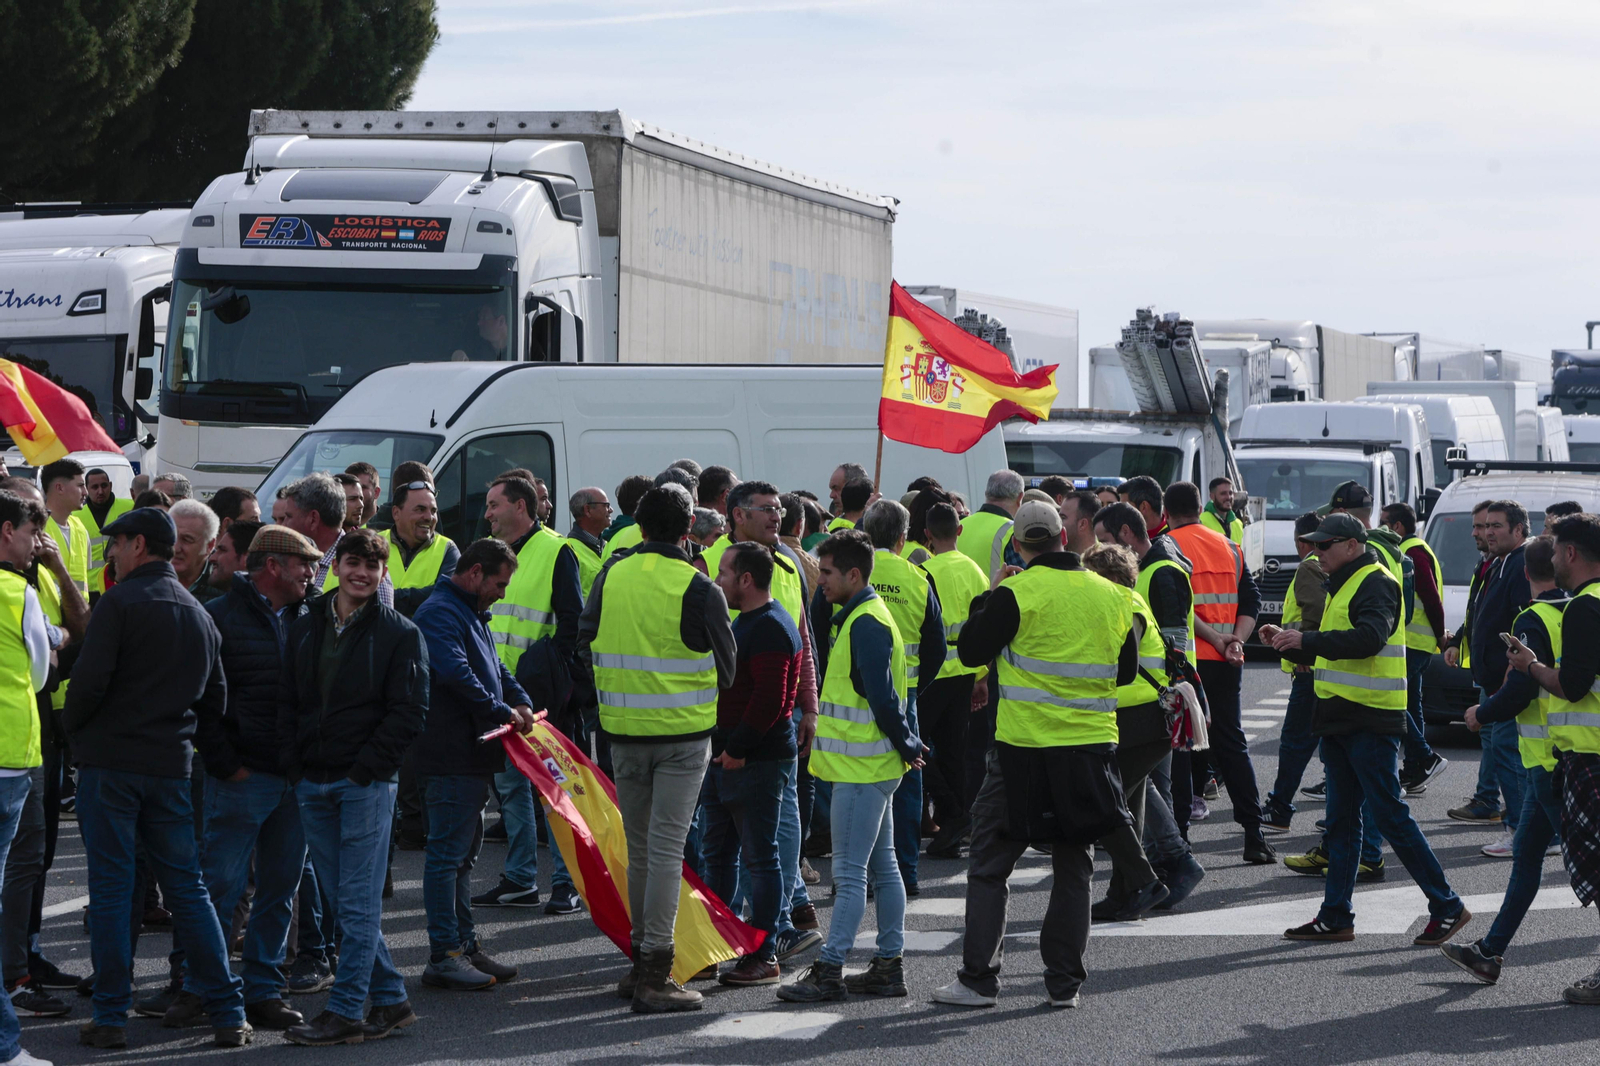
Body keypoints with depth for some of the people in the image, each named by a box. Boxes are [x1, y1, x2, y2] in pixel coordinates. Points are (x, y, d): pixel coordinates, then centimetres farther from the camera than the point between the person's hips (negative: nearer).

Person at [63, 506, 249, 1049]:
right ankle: (228, 1014, 5)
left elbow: (90, 678, -16)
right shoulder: (200, 615, 14)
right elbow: (215, 700, 18)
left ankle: (111, 1018, 1)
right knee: (188, 888, 9)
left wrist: (73, 727, 1)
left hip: (109, 763, -5)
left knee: (110, 888, 0)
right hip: (170, 766, 6)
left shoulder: (120, 602, -8)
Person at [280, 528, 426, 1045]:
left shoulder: (400, 634, -1)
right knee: (342, 900, 8)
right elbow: (288, 701, 14)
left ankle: (345, 1011, -4)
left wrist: (364, 768, -12)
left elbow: (409, 712, -6)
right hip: (312, 784, 5)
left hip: (367, 784, -5)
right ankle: (390, 998, 17)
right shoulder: (304, 629, 12)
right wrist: (294, 765, 1)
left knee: (358, 903, -5)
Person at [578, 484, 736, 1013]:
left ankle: (642, 961, 21)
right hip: (683, 732, -4)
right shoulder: (699, 589, -11)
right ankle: (655, 975, -5)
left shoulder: (611, 576, 1)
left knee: (639, 846, 15)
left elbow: (585, 646, 11)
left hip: (623, 730, 4)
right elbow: (726, 667, -1)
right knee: (666, 847, -3)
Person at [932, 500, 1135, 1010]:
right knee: (1074, 868, 13)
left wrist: (989, 595, 8)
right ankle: (1065, 982, 12)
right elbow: (1127, 670, 15)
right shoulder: (1111, 596, 4)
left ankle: (979, 979, 4)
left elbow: (970, 649, -3)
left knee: (990, 865, 6)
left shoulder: (1016, 594, -12)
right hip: (1092, 747, 4)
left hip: (1026, 746, -4)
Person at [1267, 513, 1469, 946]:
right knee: (1341, 819, 11)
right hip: (1340, 719, 10)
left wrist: (1307, 640, -27)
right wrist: (1288, 643, 9)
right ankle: (1335, 917, 14)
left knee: (1390, 816, -9)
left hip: (1371, 722, -10)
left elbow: (1369, 638, -28)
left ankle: (1447, 907, -3)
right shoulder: (1343, 586, 20)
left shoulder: (1376, 583, -11)